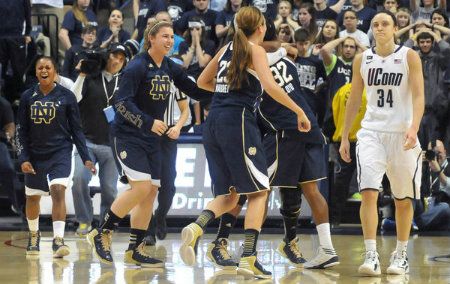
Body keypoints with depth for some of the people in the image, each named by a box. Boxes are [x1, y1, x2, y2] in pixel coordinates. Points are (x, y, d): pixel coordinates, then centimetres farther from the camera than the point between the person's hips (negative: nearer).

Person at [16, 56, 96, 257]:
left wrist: (85, 157, -4)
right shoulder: (28, 97, 1)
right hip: (35, 154, 3)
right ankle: (34, 235, 39)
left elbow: (76, 129, 1)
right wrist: (23, 158, -5)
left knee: (58, 190, -22)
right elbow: (21, 131, 5)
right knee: (32, 197, 13)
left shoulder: (66, 96, -2)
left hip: (60, 152, -3)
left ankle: (58, 240, -25)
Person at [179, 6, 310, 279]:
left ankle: (197, 227, -18)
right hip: (239, 122, -7)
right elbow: (270, 86, -15)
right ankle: (248, 258, -8)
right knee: (259, 191, 3)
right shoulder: (255, 50, -1)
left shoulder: (226, 49, 18)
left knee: (228, 196, 11)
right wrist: (299, 111, -10)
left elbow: (202, 81, 28)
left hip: (214, 124, 7)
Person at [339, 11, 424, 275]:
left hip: (402, 134, -1)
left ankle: (401, 255, 20)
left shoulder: (410, 57, -2)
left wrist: (413, 128, -24)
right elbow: (354, 100, 15)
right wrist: (344, 137, 13)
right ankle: (371, 256, -18)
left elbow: (418, 96, -9)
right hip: (371, 132, 2)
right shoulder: (362, 59, 8)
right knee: (368, 192, -15)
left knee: (403, 200, 6)